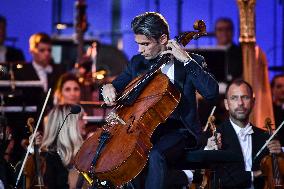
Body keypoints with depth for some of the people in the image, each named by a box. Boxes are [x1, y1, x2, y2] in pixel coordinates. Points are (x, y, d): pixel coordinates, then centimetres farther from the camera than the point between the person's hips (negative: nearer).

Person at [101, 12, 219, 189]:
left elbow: (211, 92, -16)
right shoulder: (138, 62, 13)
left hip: (176, 129, -5)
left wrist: (187, 60, -17)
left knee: (156, 155, -35)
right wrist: (108, 88, -1)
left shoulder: (191, 61, 0)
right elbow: (118, 86, 24)